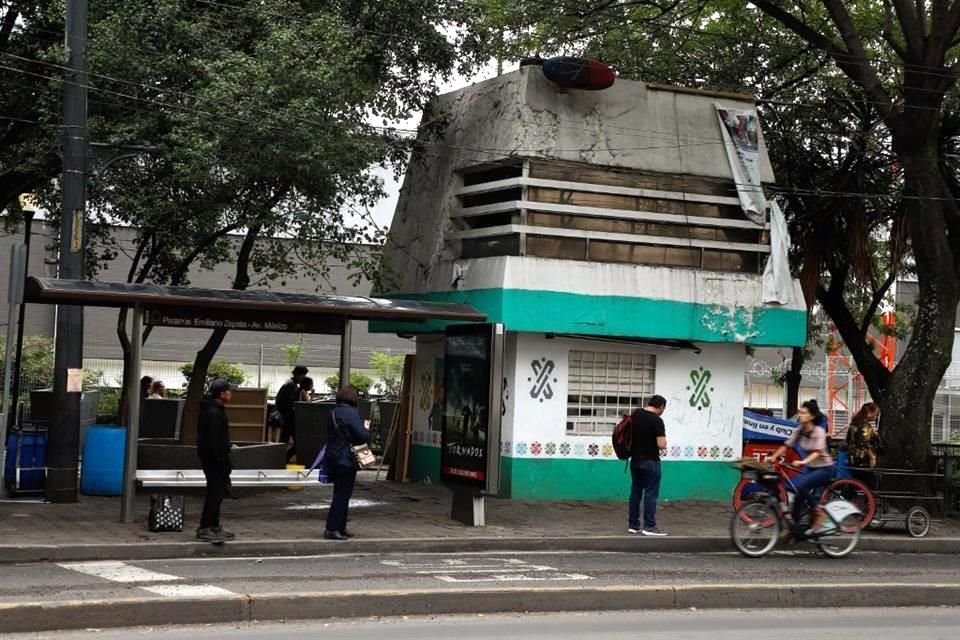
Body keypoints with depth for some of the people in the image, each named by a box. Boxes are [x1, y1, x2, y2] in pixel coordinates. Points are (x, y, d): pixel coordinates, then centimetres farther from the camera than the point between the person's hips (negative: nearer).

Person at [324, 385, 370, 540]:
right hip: (346, 459, -8)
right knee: (342, 495, -3)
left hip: (333, 458, 8)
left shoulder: (333, 413, 10)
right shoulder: (351, 414, -16)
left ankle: (340, 527, 21)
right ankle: (332, 529, -5)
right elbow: (363, 436, -19)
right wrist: (366, 430, 2)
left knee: (340, 494, 16)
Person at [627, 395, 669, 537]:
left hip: (635, 460, 7)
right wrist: (663, 440, 0)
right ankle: (649, 526, -2)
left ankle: (633, 525, 15)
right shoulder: (657, 420, -17)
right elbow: (661, 445, -21)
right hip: (650, 461, -7)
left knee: (635, 491, 12)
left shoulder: (635, 415, 4)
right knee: (651, 493, -2)